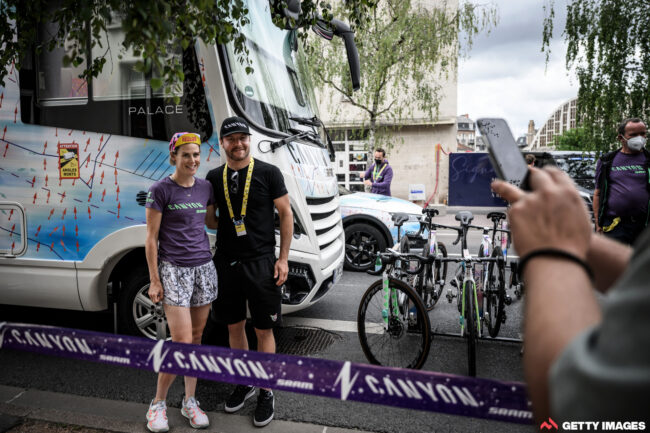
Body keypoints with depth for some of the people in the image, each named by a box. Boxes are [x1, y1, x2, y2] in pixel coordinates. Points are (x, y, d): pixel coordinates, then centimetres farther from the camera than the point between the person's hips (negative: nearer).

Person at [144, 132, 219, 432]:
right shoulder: (160, 190, -6)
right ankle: (158, 404, 14)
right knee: (182, 341, -8)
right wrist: (154, 280, -8)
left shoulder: (205, 187, 8)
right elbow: (151, 238, -6)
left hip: (204, 268, 5)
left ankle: (190, 402, 24)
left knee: (197, 337, 10)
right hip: (174, 270, -5)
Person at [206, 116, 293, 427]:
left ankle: (266, 393, 20)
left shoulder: (268, 173, -3)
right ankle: (244, 383, 34)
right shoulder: (215, 177, 8)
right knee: (234, 326, 14)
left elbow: (286, 214, -2)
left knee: (263, 330, 4)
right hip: (226, 262, 4)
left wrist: (283, 258, -7)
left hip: (261, 262, -4)